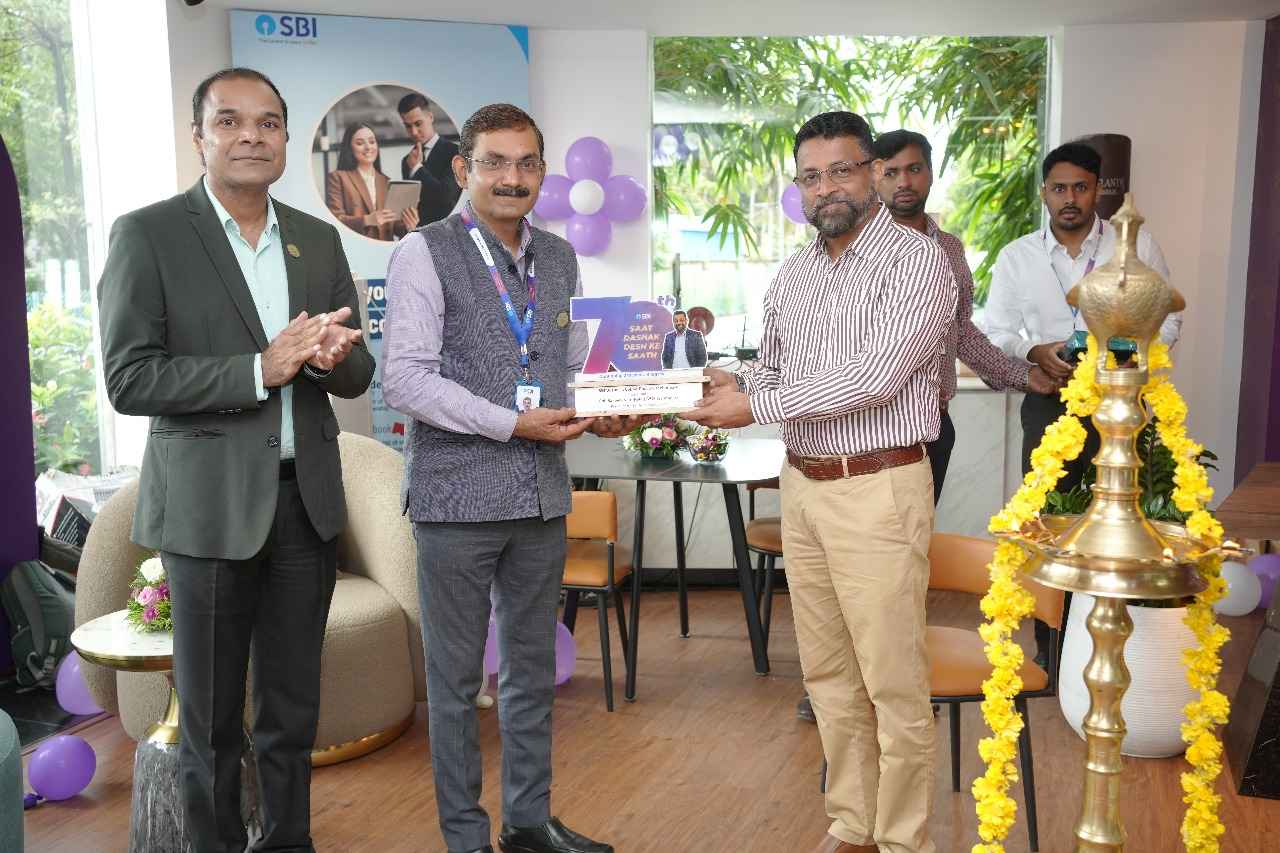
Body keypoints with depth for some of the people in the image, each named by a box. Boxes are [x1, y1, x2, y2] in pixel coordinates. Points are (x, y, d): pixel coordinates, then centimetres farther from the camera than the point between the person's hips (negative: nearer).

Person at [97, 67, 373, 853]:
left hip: (307, 499, 4)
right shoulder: (148, 234, -4)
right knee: (211, 721, 9)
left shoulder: (319, 240, 9)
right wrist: (260, 369, -21)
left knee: (294, 710, 15)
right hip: (210, 503, -4)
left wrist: (333, 356, -14)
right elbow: (129, 379, -12)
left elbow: (358, 374, 10)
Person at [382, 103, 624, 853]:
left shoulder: (560, 258, 11)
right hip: (458, 496, -5)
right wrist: (513, 424, -19)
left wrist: (600, 414, -4)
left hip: (543, 496, 6)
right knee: (457, 676, 7)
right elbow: (406, 377, -13)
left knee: (534, 667, 16)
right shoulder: (425, 254, -5)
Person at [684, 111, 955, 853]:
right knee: (829, 675, 14)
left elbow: (873, 377, -19)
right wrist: (734, 386, -3)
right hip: (803, 486, 7)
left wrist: (756, 408, -17)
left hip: (879, 491, -7)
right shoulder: (795, 273, 13)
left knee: (894, 682, 1)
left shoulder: (917, 261, -9)